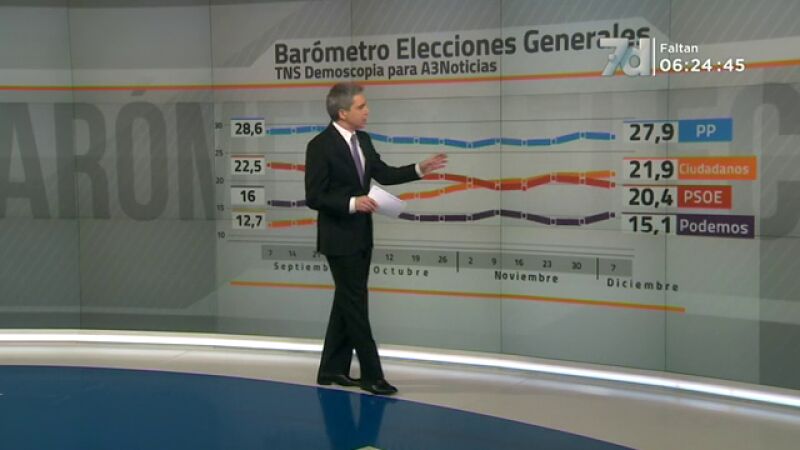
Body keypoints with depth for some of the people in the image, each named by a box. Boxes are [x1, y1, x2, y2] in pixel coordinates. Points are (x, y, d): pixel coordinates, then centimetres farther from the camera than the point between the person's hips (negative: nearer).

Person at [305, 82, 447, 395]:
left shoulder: (363, 140, 7)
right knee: (356, 305, -4)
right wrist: (352, 203, -26)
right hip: (339, 239, -8)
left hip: (361, 237, 8)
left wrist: (420, 169, 4)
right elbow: (314, 197, -17)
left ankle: (332, 370, 23)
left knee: (347, 303, 13)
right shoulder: (320, 146, -16)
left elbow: (383, 174, 14)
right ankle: (372, 375, 2)